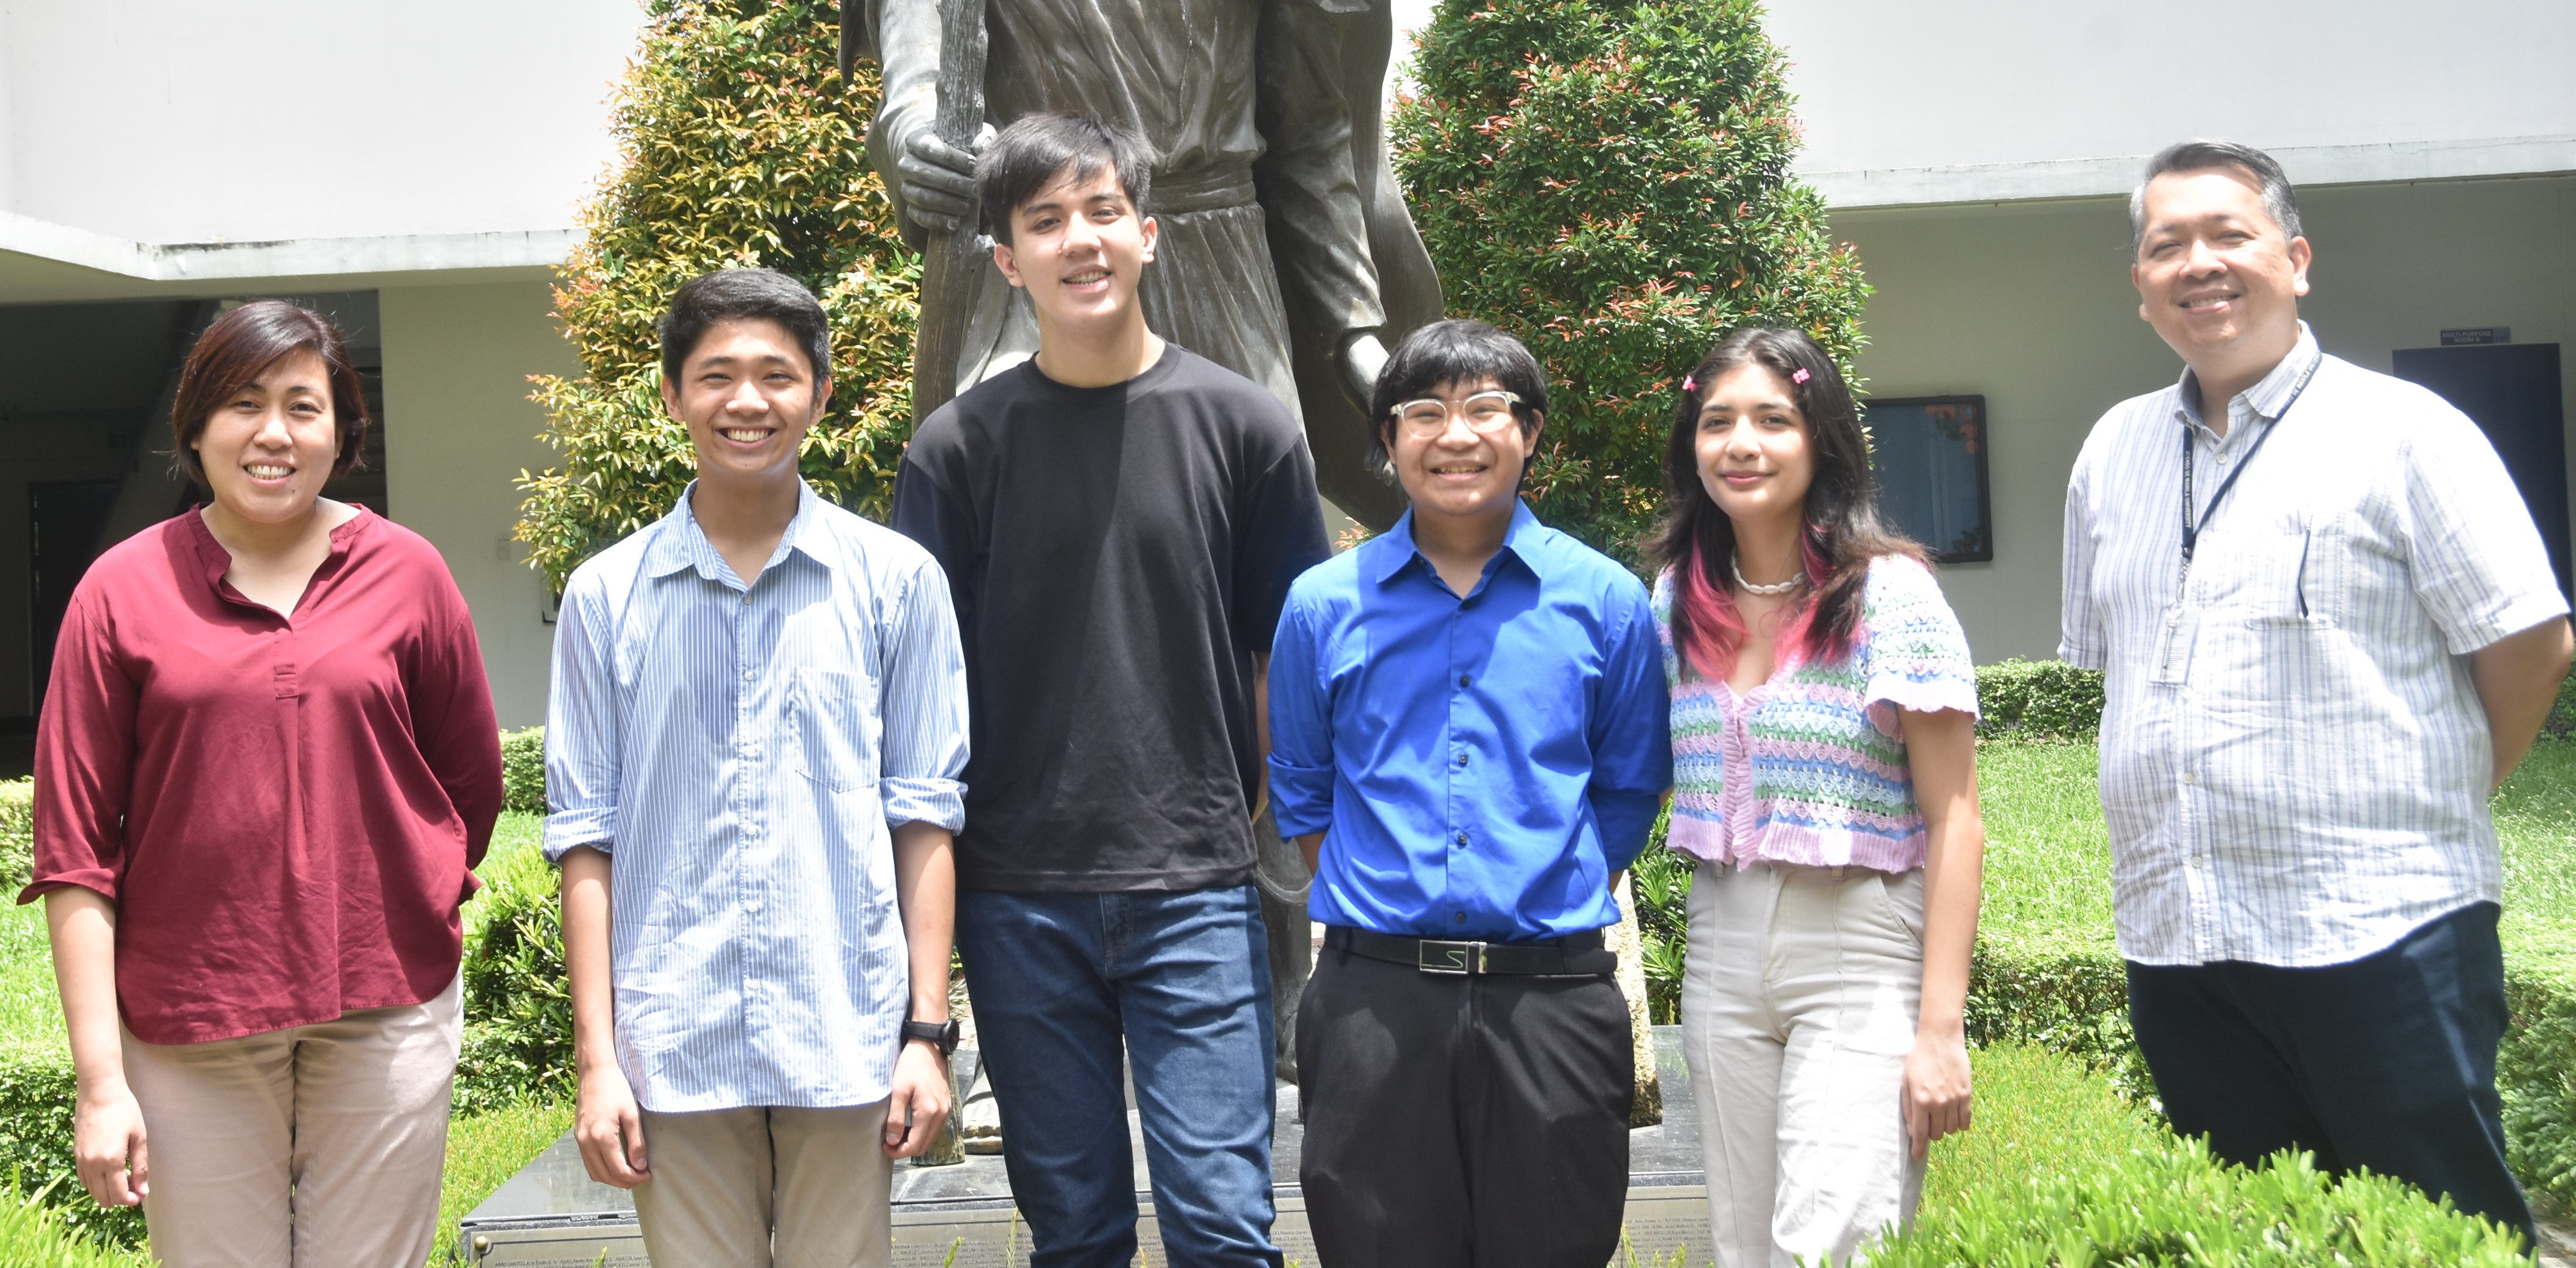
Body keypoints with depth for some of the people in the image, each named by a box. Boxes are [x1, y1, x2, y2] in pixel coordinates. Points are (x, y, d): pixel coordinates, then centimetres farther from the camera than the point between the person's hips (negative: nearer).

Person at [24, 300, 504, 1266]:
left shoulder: (407, 572, 3)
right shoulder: (124, 589, 0)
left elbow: (472, 780, 13)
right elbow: (75, 849, -2)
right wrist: (100, 1077, -6)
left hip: (386, 1012, 1)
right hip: (188, 1022, -1)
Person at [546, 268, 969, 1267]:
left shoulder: (896, 580, 2)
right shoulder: (607, 595, 4)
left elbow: (922, 816, 3)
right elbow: (586, 835, 5)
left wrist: (927, 1032, -1)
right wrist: (595, 1057, 1)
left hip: (846, 1041, 0)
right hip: (675, 1047, 1)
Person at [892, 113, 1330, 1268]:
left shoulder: (1241, 426, 2)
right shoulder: (958, 446, 2)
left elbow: (1288, 655, 7)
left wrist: (1240, 820, 1)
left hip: (1196, 890, -1)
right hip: (1019, 899, 1)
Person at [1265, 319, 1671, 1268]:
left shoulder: (1606, 601, 4)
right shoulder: (1323, 605, 5)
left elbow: (1629, 791, 11)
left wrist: (1552, 904, 6)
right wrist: (1377, 909, 7)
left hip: (1552, 1000, 0)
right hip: (1372, 1001, 1)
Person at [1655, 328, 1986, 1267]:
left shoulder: (1890, 591, -7)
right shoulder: (1677, 600, 7)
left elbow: (1954, 819, -9)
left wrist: (1941, 1028, -13)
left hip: (1862, 964, -5)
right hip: (1722, 965, 5)